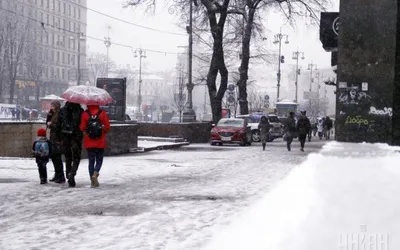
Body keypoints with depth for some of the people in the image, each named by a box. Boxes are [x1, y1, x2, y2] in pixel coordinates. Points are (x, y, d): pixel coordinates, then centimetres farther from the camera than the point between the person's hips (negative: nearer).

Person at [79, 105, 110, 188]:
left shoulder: (85, 114, -6)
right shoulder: (103, 113, -7)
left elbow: (82, 128, -7)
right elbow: (107, 127, -6)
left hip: (89, 143, 1)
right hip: (100, 143, -1)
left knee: (91, 161, 10)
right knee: (99, 160, 12)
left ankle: (93, 181, 8)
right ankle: (95, 174, -15)